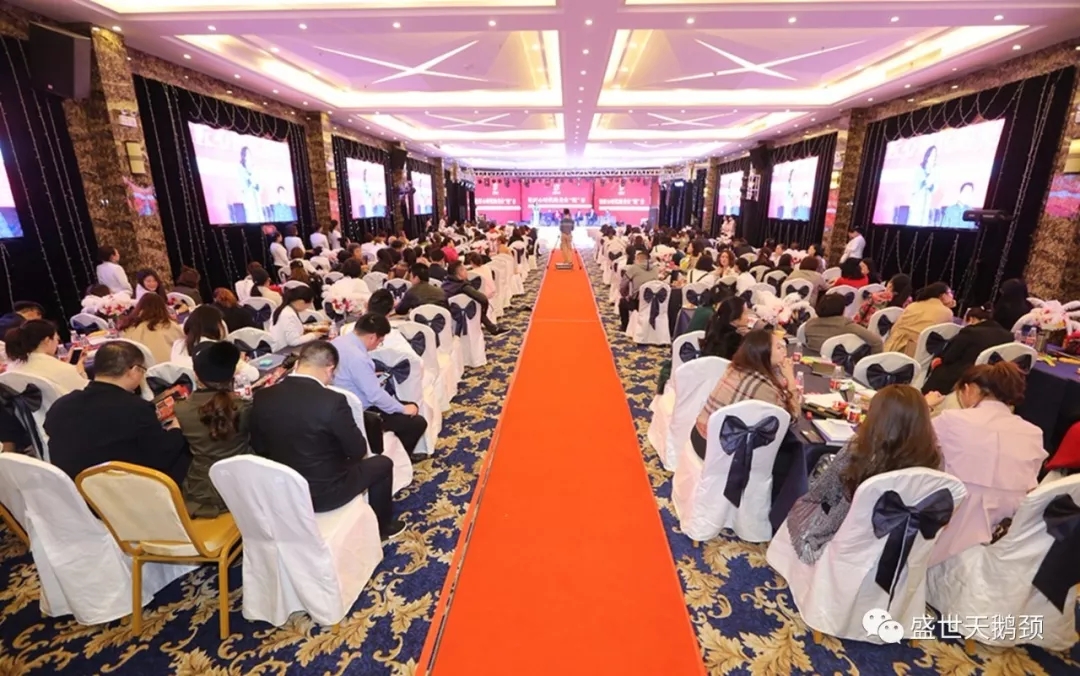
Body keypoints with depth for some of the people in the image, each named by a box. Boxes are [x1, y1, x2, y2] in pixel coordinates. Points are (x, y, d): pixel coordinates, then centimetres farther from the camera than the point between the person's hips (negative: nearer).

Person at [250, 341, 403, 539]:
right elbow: (357, 451, -14)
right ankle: (382, 526, 35)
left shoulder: (262, 397, -10)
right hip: (324, 493, -6)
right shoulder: (333, 401, -26)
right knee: (382, 463, 17)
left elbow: (260, 448, 4)